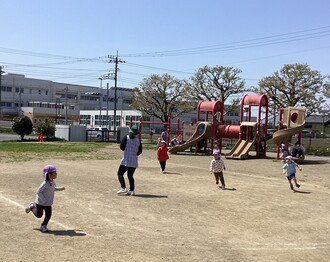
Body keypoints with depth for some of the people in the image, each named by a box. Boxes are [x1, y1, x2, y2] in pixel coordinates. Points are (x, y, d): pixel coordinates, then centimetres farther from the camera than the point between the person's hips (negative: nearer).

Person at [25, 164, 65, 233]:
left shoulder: (52, 182, -2)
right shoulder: (45, 183, -26)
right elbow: (38, 192, -23)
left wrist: (60, 189, 3)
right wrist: (44, 200, -26)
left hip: (48, 203, 6)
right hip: (40, 202, -6)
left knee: (48, 215, 1)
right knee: (39, 215, 10)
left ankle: (43, 226, 20)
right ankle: (32, 207, 34)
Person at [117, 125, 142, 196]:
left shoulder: (126, 138, -5)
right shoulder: (138, 140, 5)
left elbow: (122, 147, -8)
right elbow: (140, 151, 7)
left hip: (126, 160, -4)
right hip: (134, 161, 4)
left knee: (120, 173, 4)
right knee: (130, 175, 14)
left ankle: (123, 188, -11)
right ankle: (132, 190, 8)